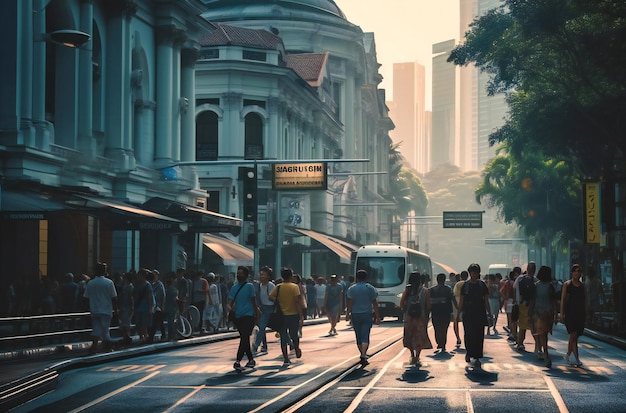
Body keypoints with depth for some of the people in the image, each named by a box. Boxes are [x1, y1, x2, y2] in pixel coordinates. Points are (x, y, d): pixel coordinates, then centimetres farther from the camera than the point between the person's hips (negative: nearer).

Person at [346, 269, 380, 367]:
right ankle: (363, 356, -21)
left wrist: (347, 314, -4)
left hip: (355, 315, 1)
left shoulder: (351, 289, 1)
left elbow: (350, 303, -6)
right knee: (365, 336, -6)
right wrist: (377, 317, 3)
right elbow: (374, 304, 0)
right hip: (367, 314, -1)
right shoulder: (370, 288, 0)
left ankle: (362, 356, 22)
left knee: (359, 336, 12)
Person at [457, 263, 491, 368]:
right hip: (467, 314, 0)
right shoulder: (465, 285, 4)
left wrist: (489, 312, 3)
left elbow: (486, 300, 7)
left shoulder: (482, 285, 4)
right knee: (468, 335, 2)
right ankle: (469, 352, 27)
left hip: (480, 314, 0)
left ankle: (477, 358, -1)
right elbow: (461, 301, 8)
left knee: (479, 336, -4)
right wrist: (459, 313, 5)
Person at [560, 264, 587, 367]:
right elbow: (562, 299, 1)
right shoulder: (567, 284, 2)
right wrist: (562, 314, -5)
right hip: (570, 312, -4)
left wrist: (586, 313, 9)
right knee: (573, 334, -14)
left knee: (574, 336, 8)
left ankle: (567, 355, 26)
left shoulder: (582, 285, 12)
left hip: (580, 313, 4)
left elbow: (585, 300, 14)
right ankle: (577, 359, -17)